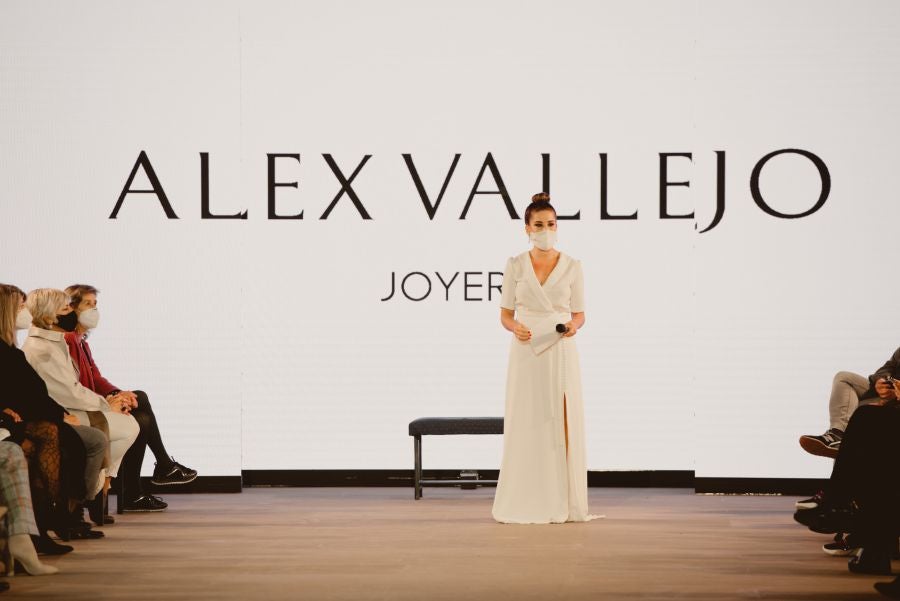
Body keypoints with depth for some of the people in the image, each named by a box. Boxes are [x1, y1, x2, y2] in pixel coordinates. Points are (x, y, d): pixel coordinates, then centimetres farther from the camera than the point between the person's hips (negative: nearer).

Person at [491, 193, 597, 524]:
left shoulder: (572, 266, 3)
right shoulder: (515, 265, 4)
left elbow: (579, 313, 7)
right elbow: (505, 313, 6)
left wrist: (573, 325, -15)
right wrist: (515, 328, -16)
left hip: (560, 352, 0)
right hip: (526, 352, 0)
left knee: (562, 425, -1)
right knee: (526, 425, -1)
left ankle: (562, 502, 5)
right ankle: (525, 503, 5)